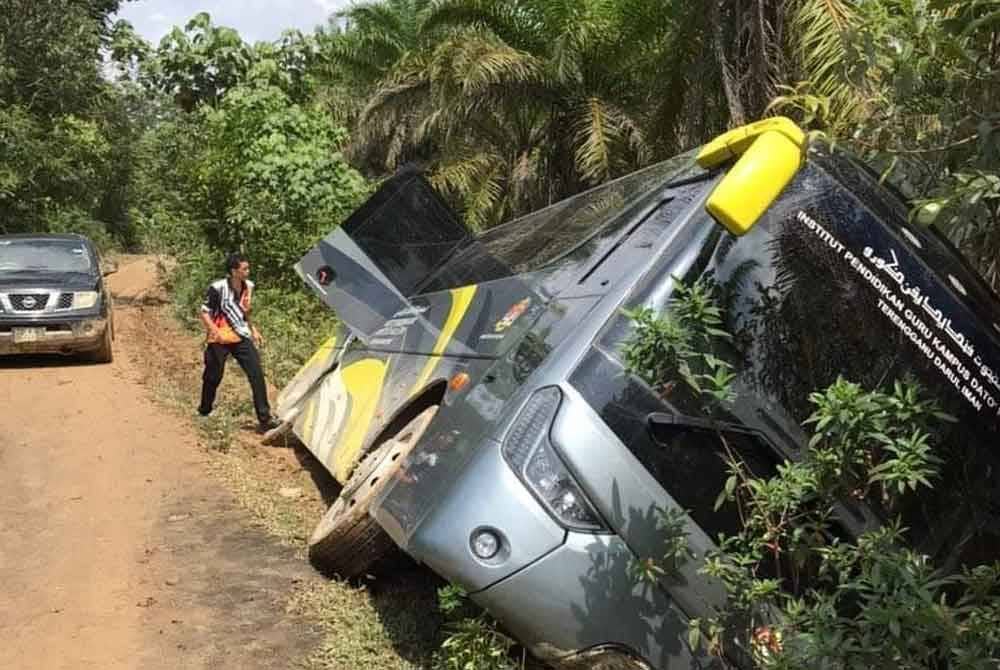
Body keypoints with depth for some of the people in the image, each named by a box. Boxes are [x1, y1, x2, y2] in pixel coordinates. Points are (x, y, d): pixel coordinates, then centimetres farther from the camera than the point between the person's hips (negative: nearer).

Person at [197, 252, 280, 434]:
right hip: (220, 339, -4)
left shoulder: (248, 286, 2)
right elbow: (205, 314, -11)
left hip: (241, 337, 4)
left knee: (257, 373, -9)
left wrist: (253, 329, 13)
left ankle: (264, 420, -8)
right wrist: (215, 331, -25)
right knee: (213, 377, 9)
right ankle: (204, 412, 37)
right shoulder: (218, 288, -16)